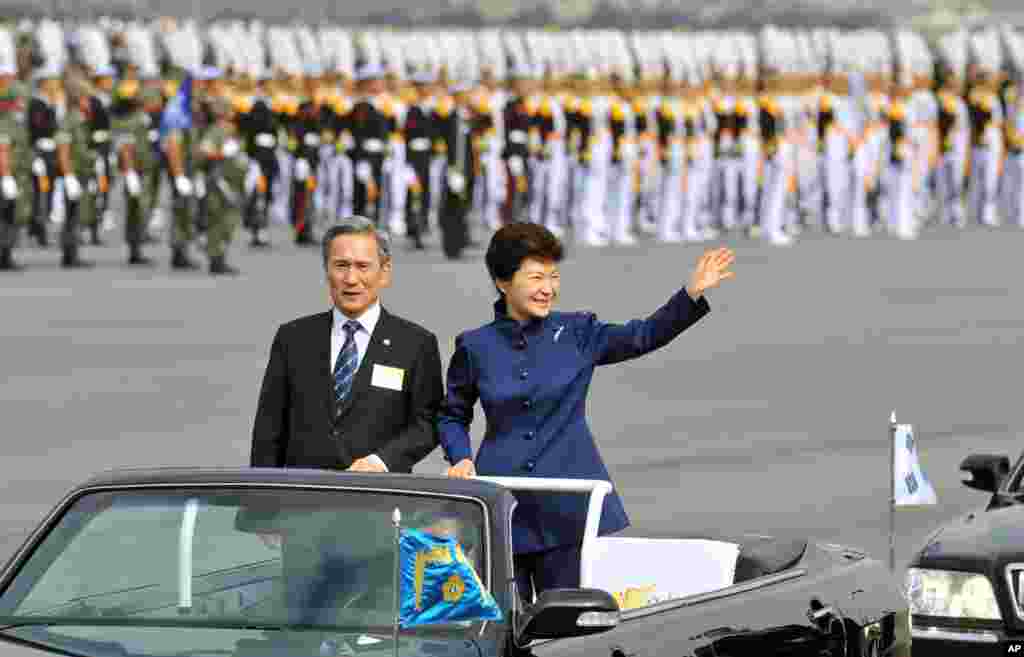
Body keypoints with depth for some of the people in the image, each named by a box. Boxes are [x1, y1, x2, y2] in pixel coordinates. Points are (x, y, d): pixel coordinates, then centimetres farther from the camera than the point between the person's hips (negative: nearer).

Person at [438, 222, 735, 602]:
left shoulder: (577, 334, 4)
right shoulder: (475, 347, 4)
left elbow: (643, 336, -4)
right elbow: (452, 416, 16)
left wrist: (693, 293, -16)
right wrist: (461, 459, -1)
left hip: (568, 509, 0)